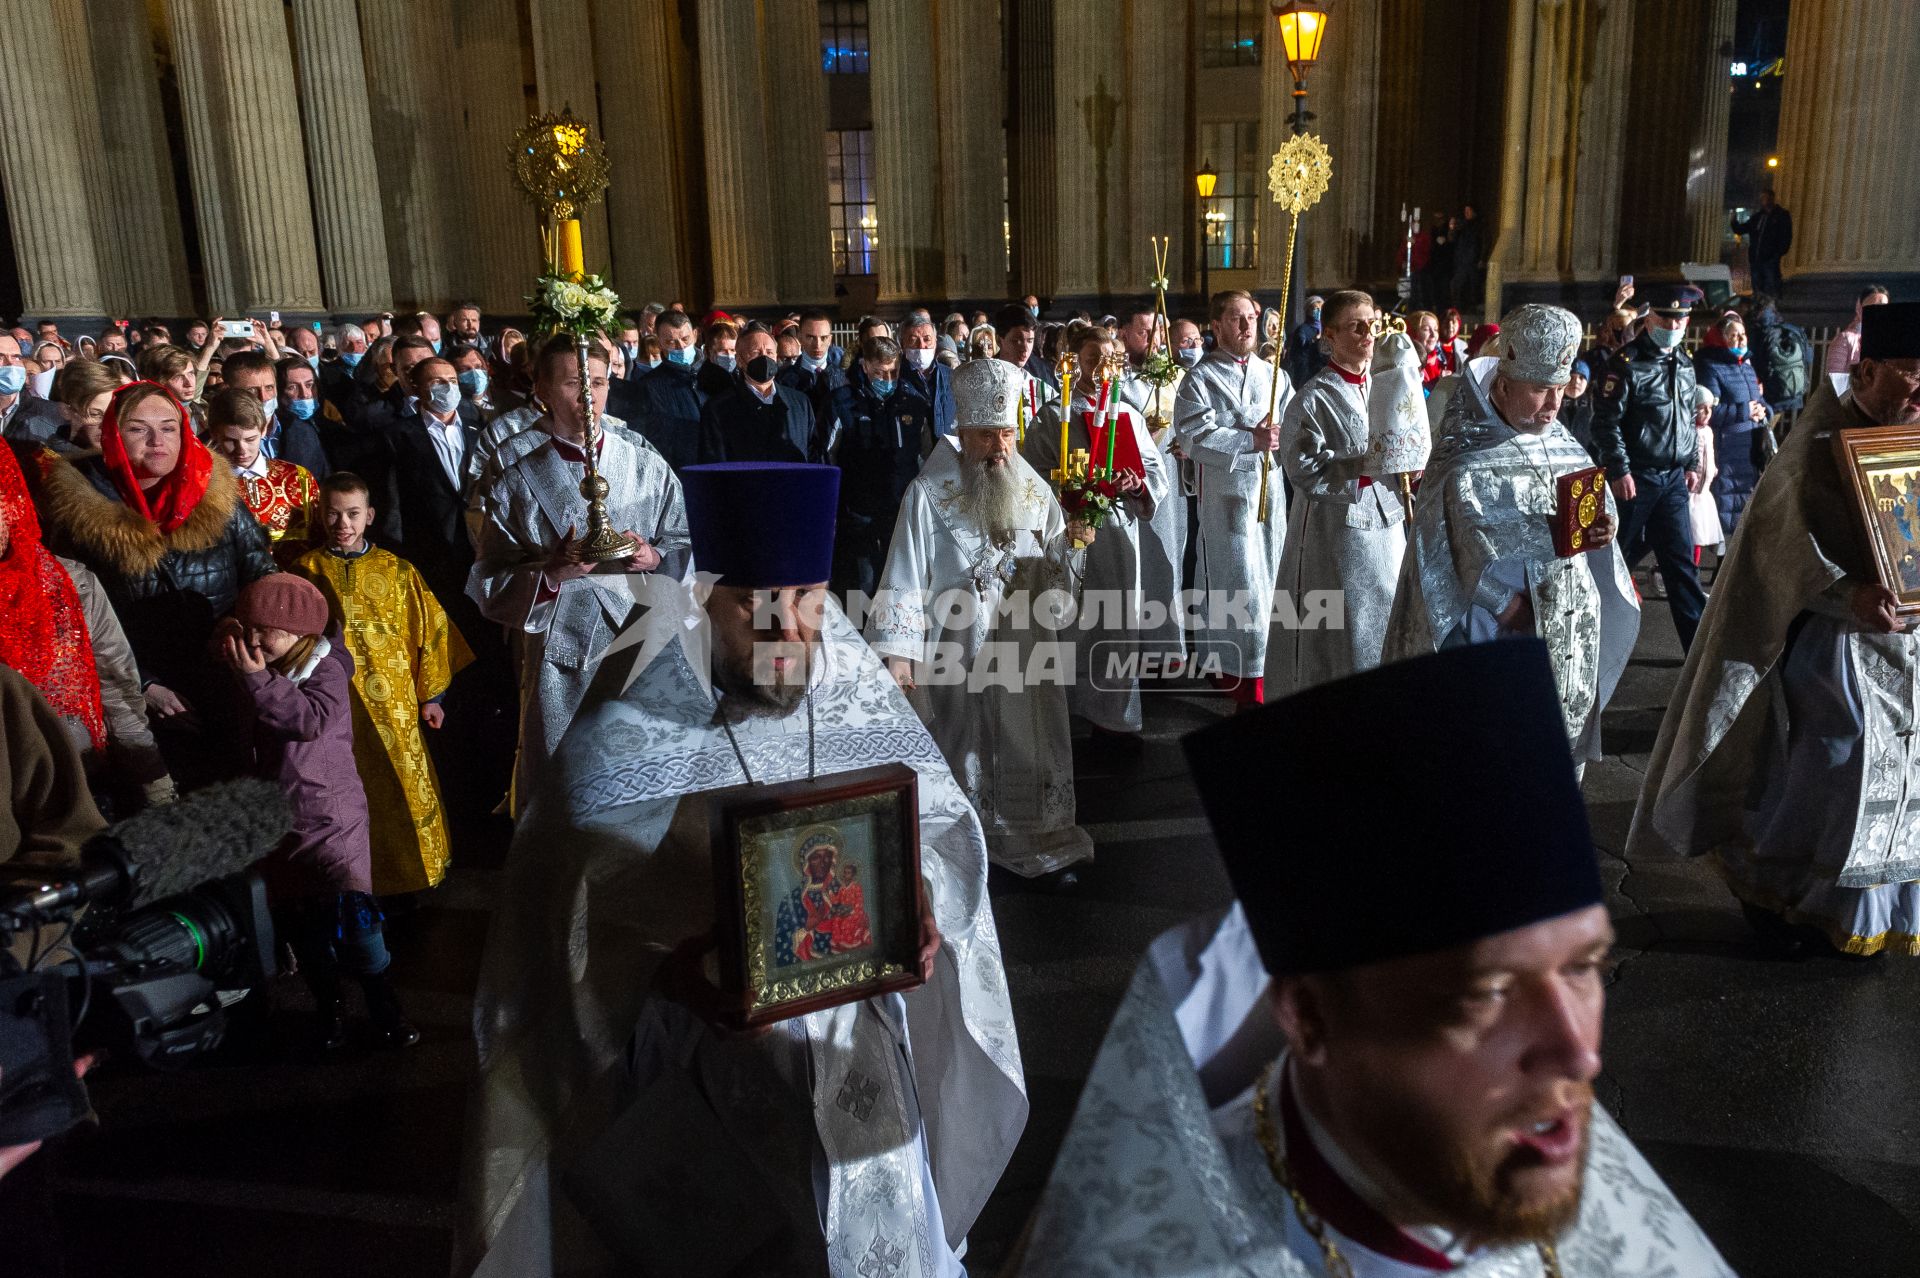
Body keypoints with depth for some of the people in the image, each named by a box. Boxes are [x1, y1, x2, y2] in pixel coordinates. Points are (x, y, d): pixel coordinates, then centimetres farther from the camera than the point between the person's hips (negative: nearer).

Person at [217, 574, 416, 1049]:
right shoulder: (249, 672, 7)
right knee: (296, 921, 13)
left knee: (351, 911, -14)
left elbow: (311, 719, -31)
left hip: (331, 816, -6)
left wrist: (255, 678, -32)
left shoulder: (326, 669, -11)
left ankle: (385, 1008, 1)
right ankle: (328, 1006, 28)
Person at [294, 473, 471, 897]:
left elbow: (427, 629, 4)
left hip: (394, 703, 0)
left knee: (405, 786, 7)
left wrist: (430, 694, 4)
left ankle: (411, 868, 25)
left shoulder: (396, 571, 1)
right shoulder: (307, 570, 0)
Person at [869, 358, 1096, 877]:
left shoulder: (1035, 491, 3)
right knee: (964, 751, 8)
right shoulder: (929, 493, -9)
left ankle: (1039, 841, 29)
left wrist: (1071, 545, -14)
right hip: (958, 654, -3)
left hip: (1026, 650, 3)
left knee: (1030, 751, 11)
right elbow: (906, 577, -9)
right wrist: (896, 652, -14)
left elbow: (1054, 577, 6)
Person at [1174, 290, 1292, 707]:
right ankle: (1246, 675, 2)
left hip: (1271, 487, 5)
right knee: (1238, 583, -5)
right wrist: (1251, 441, -21)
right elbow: (1193, 437, -15)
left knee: (1268, 577, 8)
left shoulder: (1273, 375, 13)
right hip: (1227, 492, -5)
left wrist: (1276, 433, -15)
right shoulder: (1201, 379, -3)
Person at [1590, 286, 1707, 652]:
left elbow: (1688, 420, 22)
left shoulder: (1684, 365, 13)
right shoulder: (1627, 361, -9)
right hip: (1635, 477, -6)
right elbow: (1606, 420, -14)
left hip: (1673, 477, 6)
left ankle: (1700, 643, 9)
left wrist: (1692, 464, 17)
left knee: (1681, 559, 6)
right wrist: (1619, 470, -17)